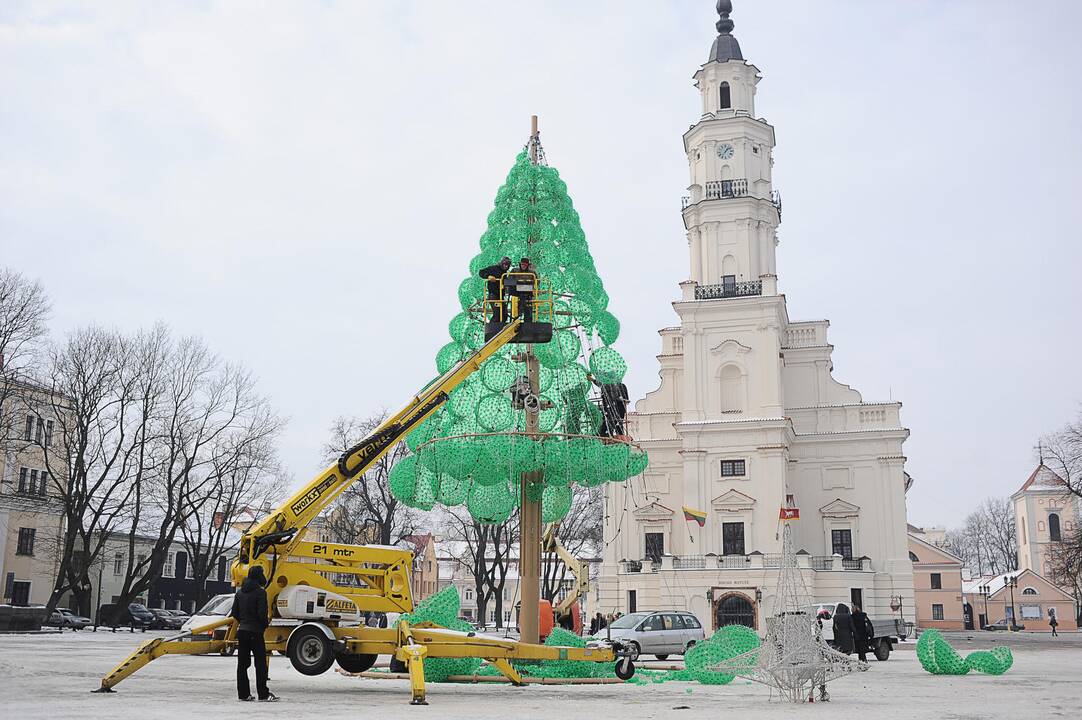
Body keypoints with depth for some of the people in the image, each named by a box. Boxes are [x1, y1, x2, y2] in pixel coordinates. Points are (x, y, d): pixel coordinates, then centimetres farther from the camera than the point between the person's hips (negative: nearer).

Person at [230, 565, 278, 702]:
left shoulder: (240, 592, 10)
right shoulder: (260, 592, -13)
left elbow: (234, 613, 11)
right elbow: (262, 613, -18)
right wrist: (266, 623, 0)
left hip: (241, 631, 7)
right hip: (255, 632, -7)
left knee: (242, 664, 9)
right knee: (260, 664, -1)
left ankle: (243, 694, 10)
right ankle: (263, 694, -1)